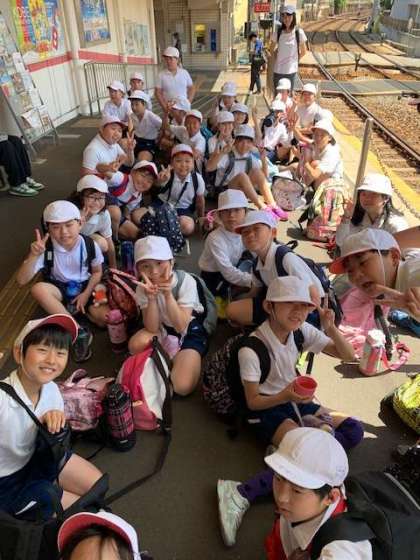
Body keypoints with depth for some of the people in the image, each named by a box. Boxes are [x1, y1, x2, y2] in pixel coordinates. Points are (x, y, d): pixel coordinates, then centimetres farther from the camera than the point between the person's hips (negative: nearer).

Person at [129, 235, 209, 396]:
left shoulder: (186, 281, -23)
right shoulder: (142, 288, -13)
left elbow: (181, 327, -27)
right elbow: (152, 328, -20)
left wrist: (168, 295, -39)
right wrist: (151, 298, -35)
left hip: (190, 331, -3)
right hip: (162, 329, 4)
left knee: (182, 386, -24)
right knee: (136, 344, -30)